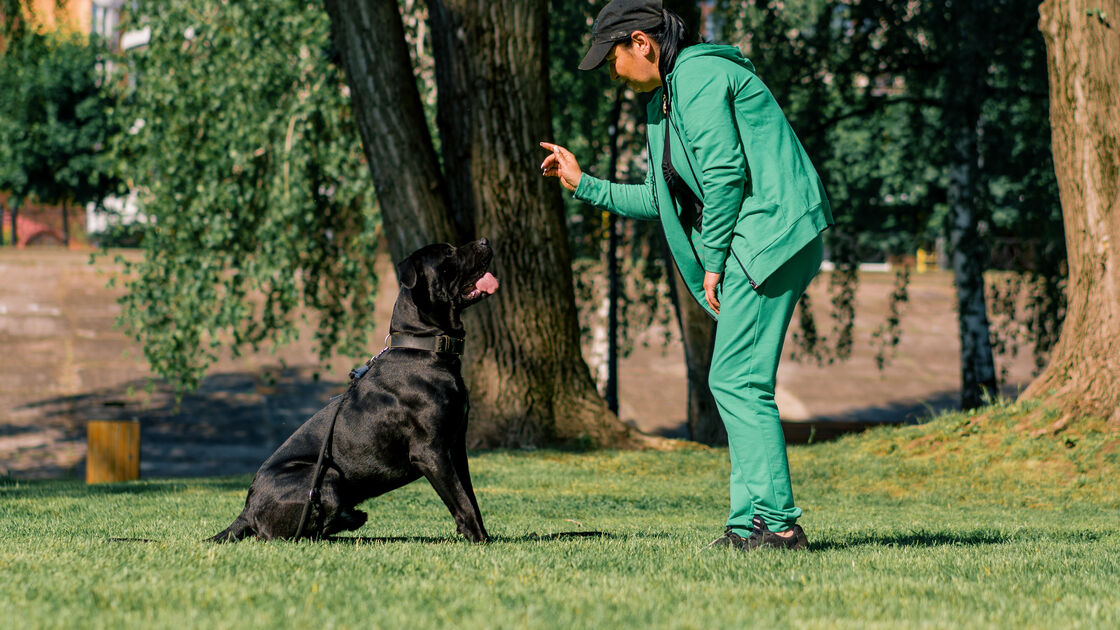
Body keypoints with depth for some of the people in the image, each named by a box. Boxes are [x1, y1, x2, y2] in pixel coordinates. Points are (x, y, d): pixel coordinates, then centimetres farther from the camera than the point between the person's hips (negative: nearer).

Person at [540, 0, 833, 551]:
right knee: (737, 383, 9)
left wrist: (712, 261, -10)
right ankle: (750, 522, 9)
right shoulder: (664, 102, 23)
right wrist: (584, 186, 29)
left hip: (768, 233, -11)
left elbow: (723, 173, -16)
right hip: (751, 243, 11)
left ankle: (778, 523, -14)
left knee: (736, 381, -12)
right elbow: (663, 199, 28)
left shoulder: (698, 75, -9)